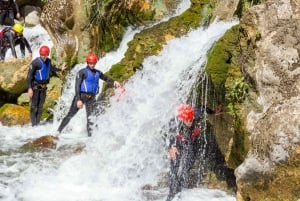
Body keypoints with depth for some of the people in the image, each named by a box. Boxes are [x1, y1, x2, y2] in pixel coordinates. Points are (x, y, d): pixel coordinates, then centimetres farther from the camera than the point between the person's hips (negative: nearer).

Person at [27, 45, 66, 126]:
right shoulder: (35, 62, -20)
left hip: (43, 86, 6)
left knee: (40, 106, 10)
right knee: (34, 106, -4)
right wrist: (29, 88, -24)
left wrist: (60, 69, 31)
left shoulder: (48, 61, 1)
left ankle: (38, 123, 17)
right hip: (35, 86, -6)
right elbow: (29, 75, -19)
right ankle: (34, 124, -1)